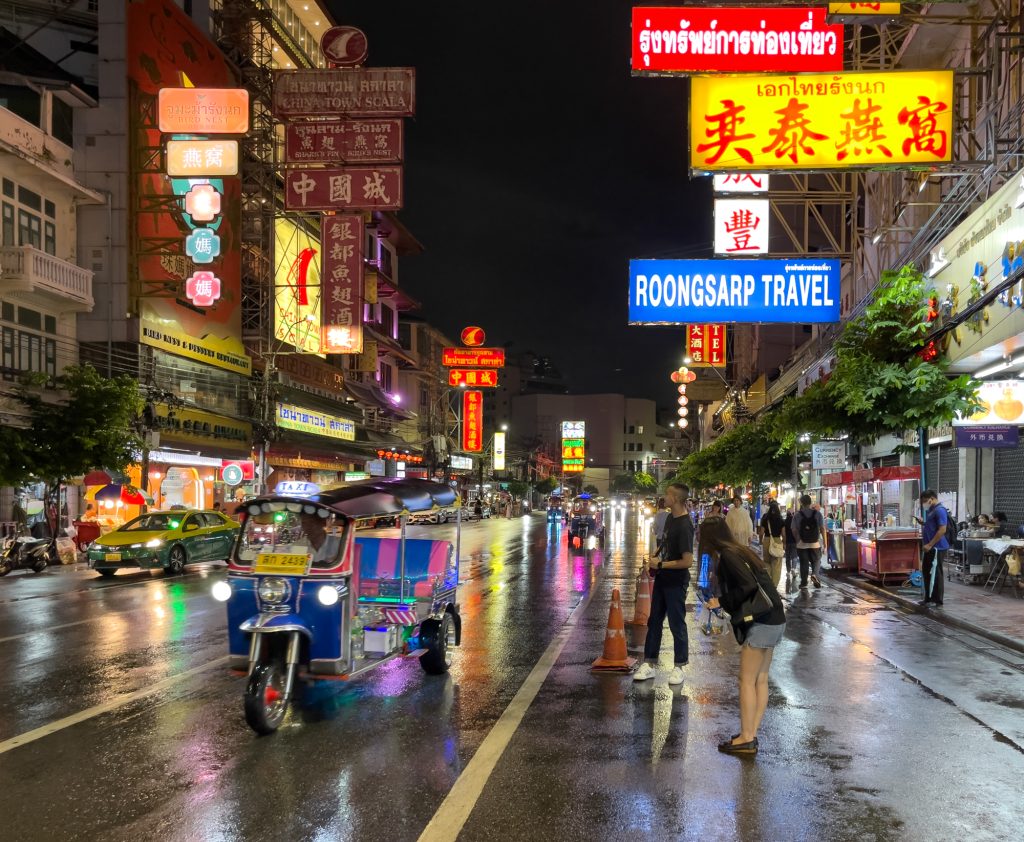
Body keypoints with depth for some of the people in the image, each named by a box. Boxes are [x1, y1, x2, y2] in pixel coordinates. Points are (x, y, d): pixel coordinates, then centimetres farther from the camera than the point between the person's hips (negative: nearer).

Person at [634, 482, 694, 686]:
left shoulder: (684, 526, -24)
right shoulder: (670, 518, 4)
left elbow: (687, 561, -26)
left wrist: (660, 565, -17)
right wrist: (656, 564, 5)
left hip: (676, 583, -9)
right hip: (662, 579, 9)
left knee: (677, 624, 5)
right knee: (654, 621, 13)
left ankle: (679, 667, 19)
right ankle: (649, 664, 21)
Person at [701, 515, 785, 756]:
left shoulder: (728, 556, -12)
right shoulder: (741, 550, 15)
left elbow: (749, 586, -22)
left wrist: (721, 602, -12)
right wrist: (721, 601, 12)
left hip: (761, 623, -9)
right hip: (775, 621, 9)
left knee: (747, 681, -3)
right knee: (761, 680, 11)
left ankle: (746, 740, 1)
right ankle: (751, 733, 17)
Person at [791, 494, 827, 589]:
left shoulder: (797, 515, -5)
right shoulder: (817, 513, -4)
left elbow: (794, 530, -5)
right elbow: (822, 528, -6)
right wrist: (825, 541, 1)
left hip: (802, 544, 0)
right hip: (815, 543, 0)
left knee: (804, 563, 8)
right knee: (816, 560, 14)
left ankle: (804, 583, 10)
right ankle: (814, 574, -13)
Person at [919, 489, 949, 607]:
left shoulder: (940, 510, -16)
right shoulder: (931, 510, 15)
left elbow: (942, 530, -23)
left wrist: (930, 545, -23)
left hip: (937, 548, -10)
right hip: (929, 547, 10)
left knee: (935, 574, -3)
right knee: (926, 572, 15)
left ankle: (937, 600, 4)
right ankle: (928, 598, 24)